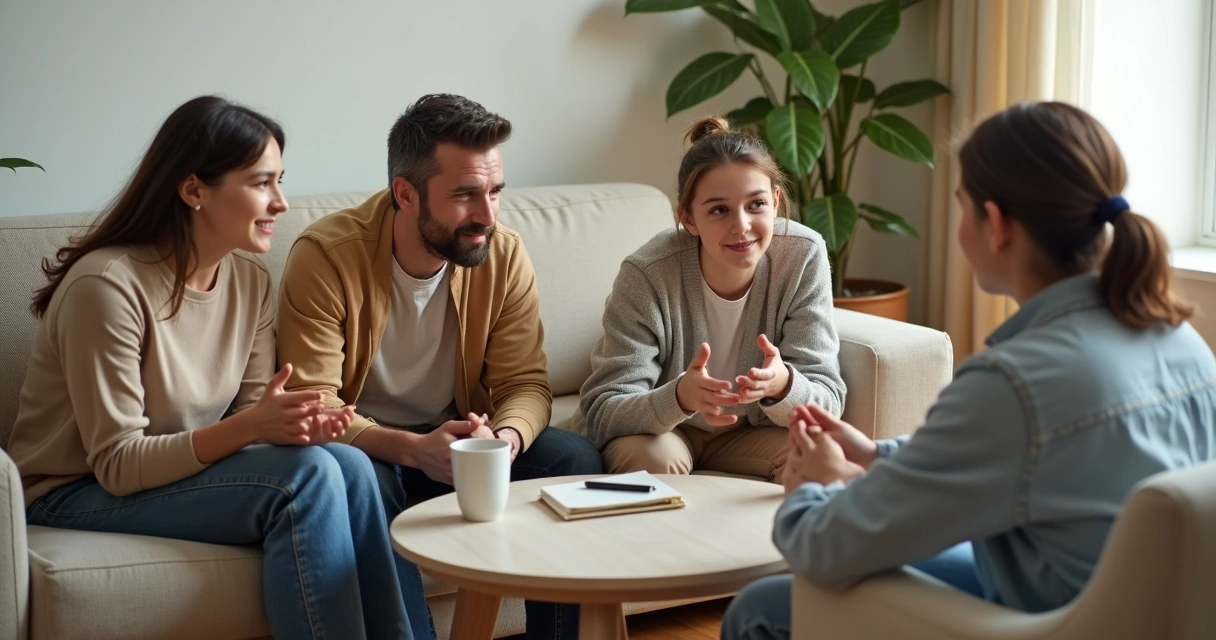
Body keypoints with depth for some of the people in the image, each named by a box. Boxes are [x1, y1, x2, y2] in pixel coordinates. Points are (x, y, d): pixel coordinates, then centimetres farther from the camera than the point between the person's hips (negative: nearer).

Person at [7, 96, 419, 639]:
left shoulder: (251, 279, 0)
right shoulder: (108, 285, -22)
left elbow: (253, 414, 1)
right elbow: (116, 465, -21)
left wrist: (294, 425, -23)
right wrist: (247, 428, -33)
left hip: (188, 469, 7)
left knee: (348, 464, -19)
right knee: (308, 477, -25)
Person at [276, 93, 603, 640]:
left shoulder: (504, 257, -8)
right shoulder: (325, 256, -20)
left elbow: (525, 383, -7)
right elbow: (313, 405, -22)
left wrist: (505, 439, -32)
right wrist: (413, 449, -38)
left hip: (456, 438, 4)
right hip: (363, 446, -4)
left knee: (575, 458, -18)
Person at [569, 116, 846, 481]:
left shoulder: (803, 256, -20)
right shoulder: (647, 276, -26)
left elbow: (827, 402, -20)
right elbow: (602, 411, -28)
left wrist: (782, 385, -44)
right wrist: (681, 397, -49)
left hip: (753, 431, 2)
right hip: (660, 431, -2)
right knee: (650, 456, -33)